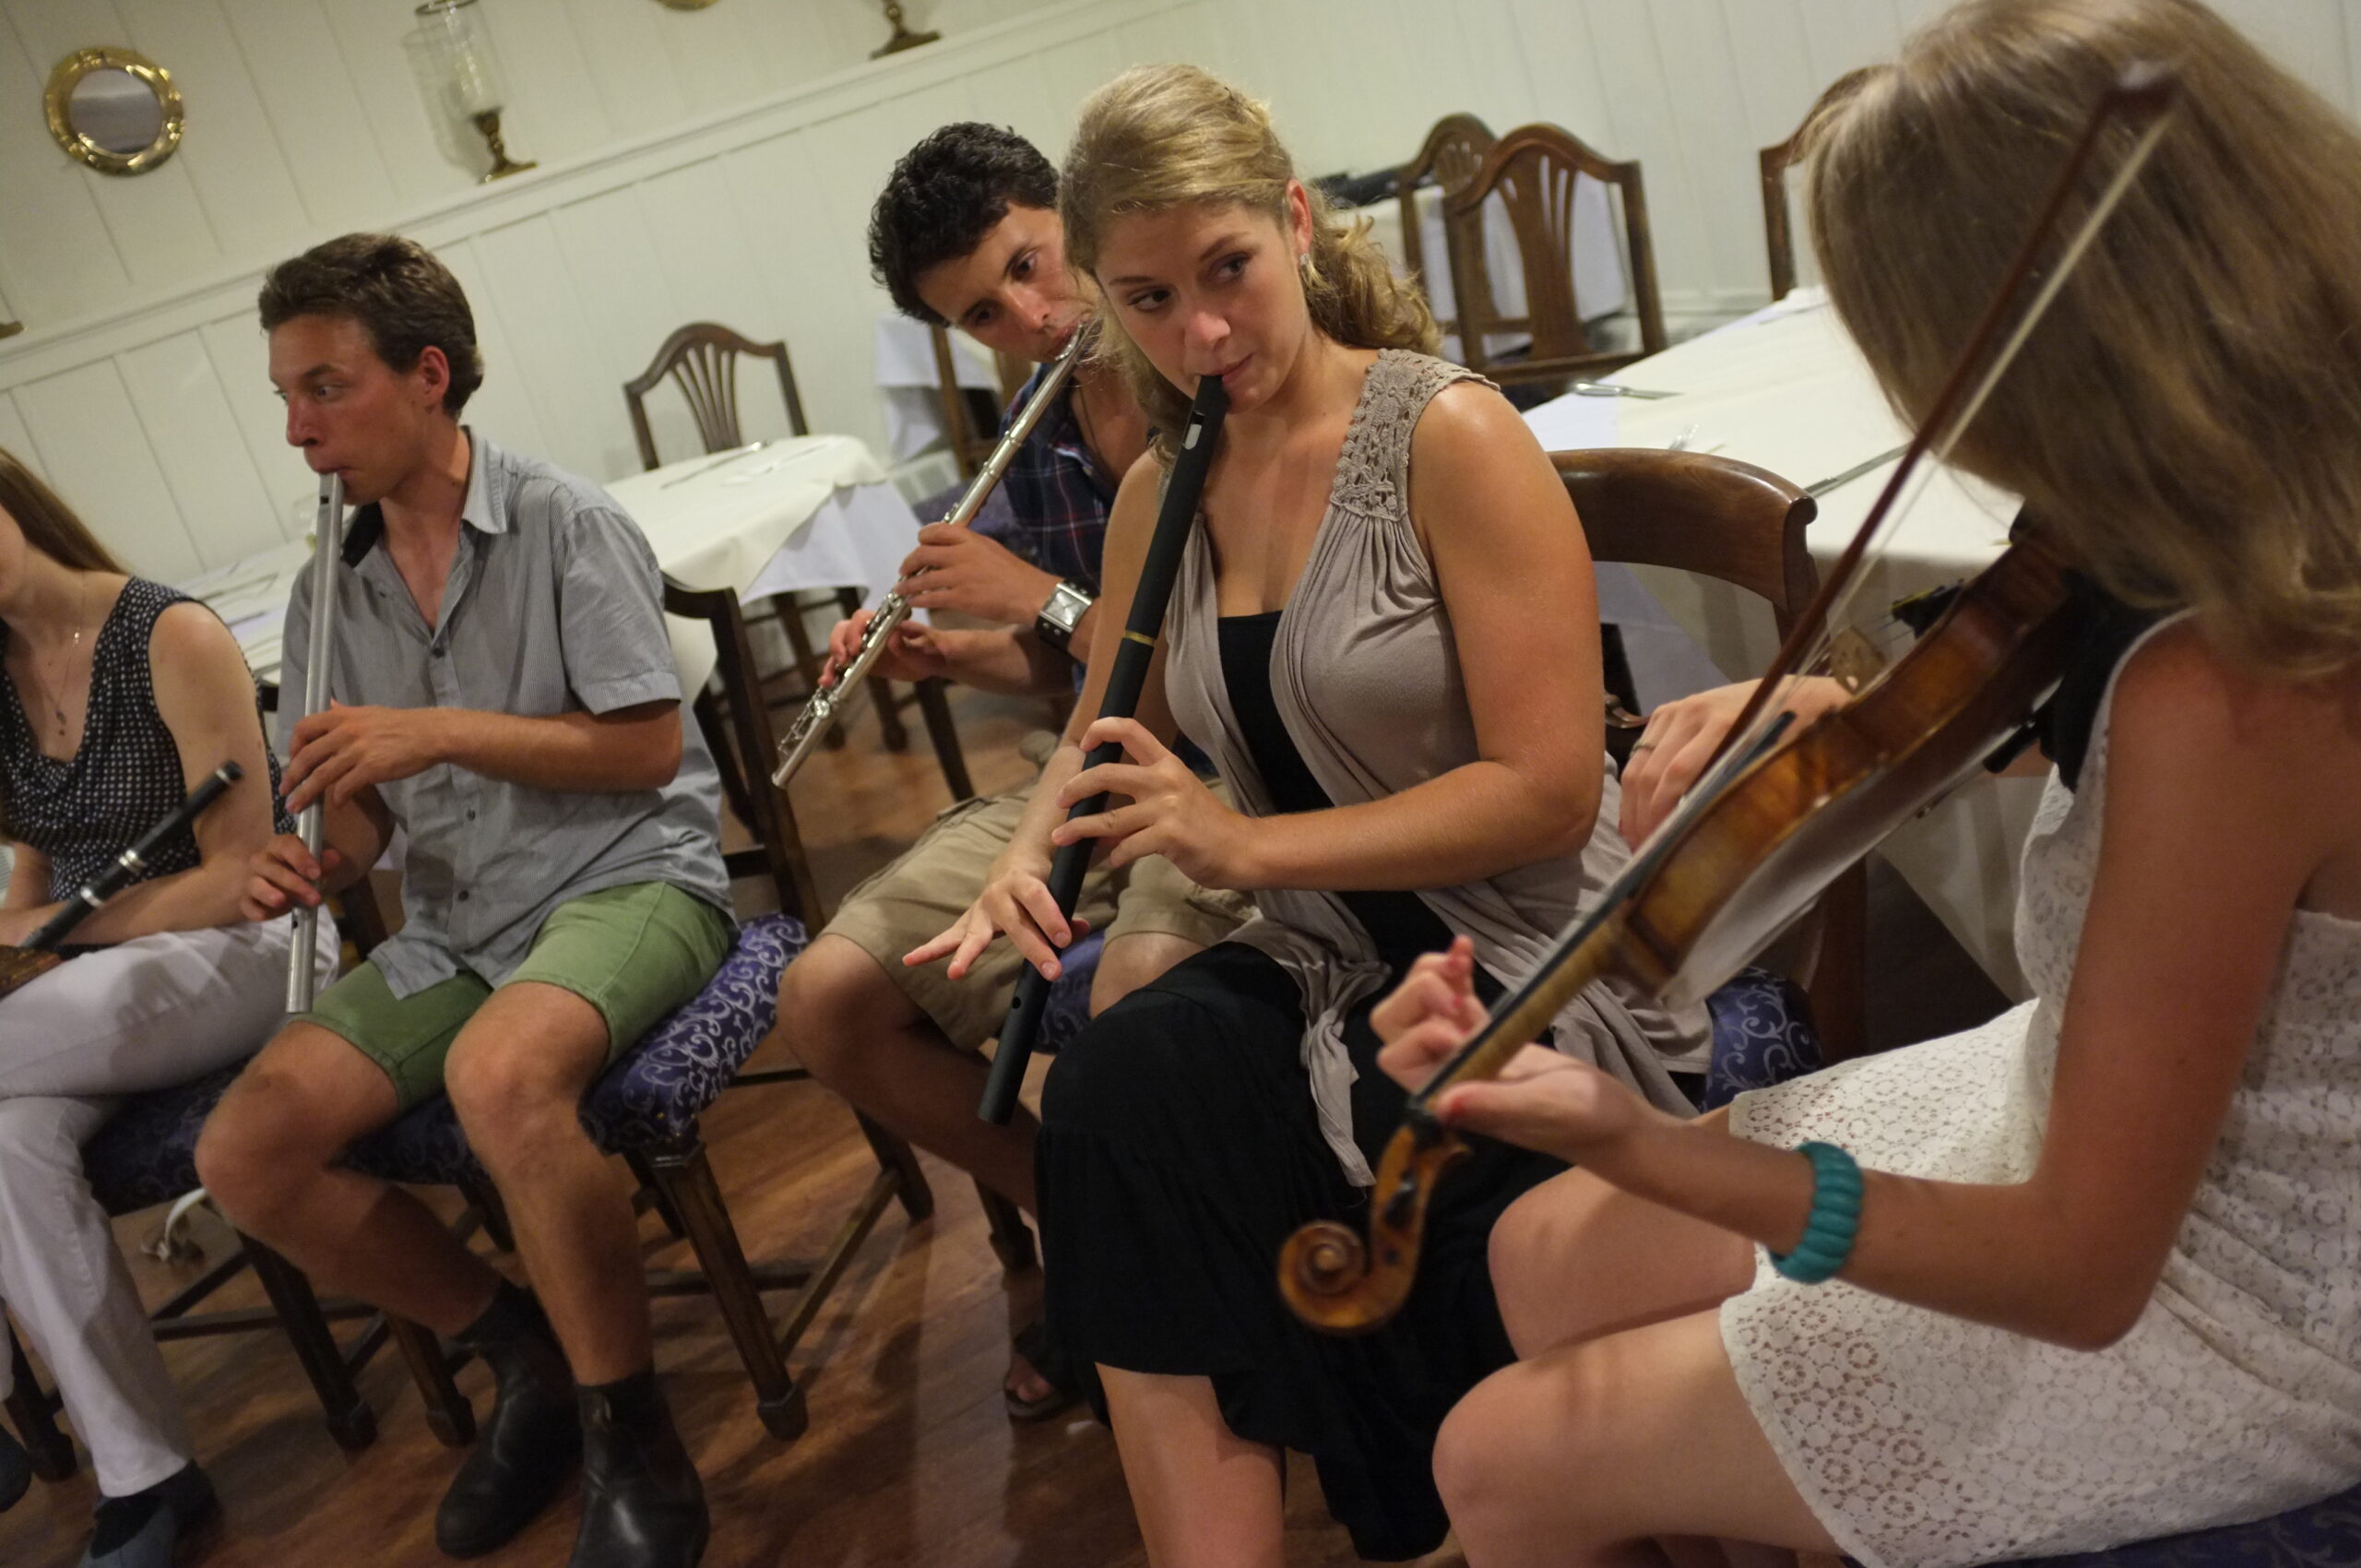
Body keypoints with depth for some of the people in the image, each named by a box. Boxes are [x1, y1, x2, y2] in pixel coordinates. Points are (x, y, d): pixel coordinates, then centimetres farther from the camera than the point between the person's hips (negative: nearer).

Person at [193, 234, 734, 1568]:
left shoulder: (566, 523, -7)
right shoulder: (331, 593, 10)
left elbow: (650, 749, -11)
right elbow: (363, 803, 16)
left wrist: (443, 731, -18)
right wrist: (319, 865, -8)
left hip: (627, 874, -7)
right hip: (457, 924, 7)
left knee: (499, 1074, -37)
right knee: (245, 1155, -10)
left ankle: (631, 1439, -17)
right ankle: (529, 1354, 10)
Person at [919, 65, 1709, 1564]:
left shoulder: (1448, 435, -12)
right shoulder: (1162, 493, 7)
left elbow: (1551, 792, -17)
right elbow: (1106, 739, 22)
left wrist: (1250, 843, -21)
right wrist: (1034, 853, -1)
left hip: (1529, 981, -5)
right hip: (1321, 975, 5)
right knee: (1121, 1081, -25)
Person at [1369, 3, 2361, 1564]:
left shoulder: (2221, 698, -37)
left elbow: (2083, 1268, -30)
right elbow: (2021, 709, 11)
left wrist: (1632, 1142, -39)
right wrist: (1821, 715, -7)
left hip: (2221, 1314, -8)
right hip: (2136, 1120, 8)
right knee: (1548, 1258, 14)